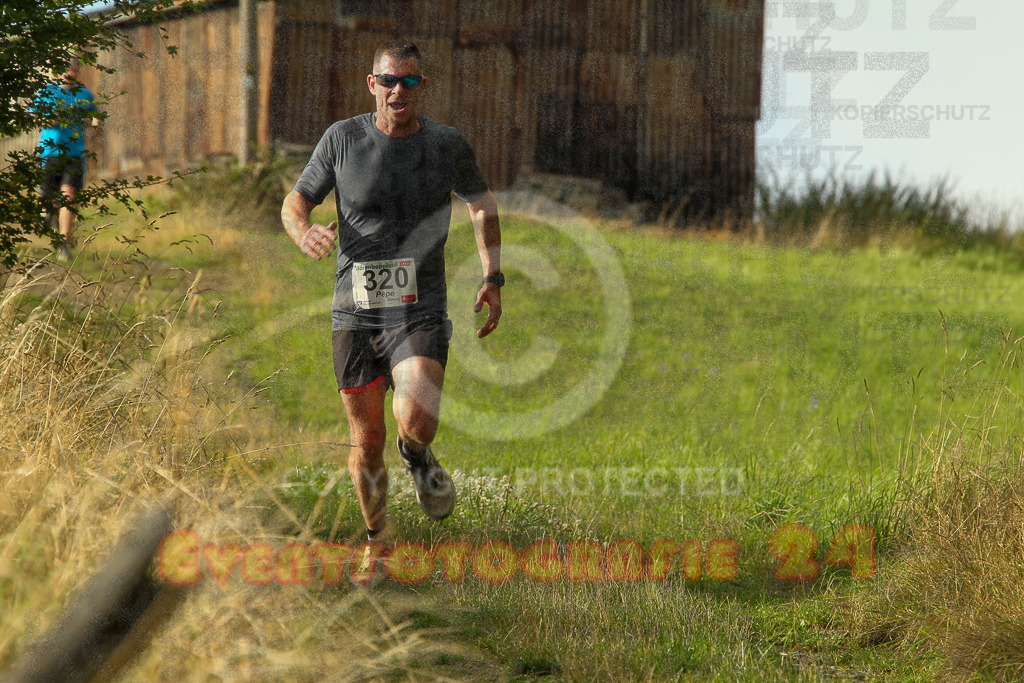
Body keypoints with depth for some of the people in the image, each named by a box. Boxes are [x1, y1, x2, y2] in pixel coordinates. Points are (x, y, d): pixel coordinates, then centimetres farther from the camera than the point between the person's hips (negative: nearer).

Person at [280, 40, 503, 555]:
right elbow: (295, 201, 7)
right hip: (355, 313, 1)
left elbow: (482, 204, 18)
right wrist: (304, 232, -16)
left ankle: (418, 455, 13)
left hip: (421, 313, -1)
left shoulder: (448, 146, 0)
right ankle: (378, 542, 29)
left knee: (416, 420, -25)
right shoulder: (343, 138, -1)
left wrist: (492, 279, 11)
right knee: (366, 442, 5)